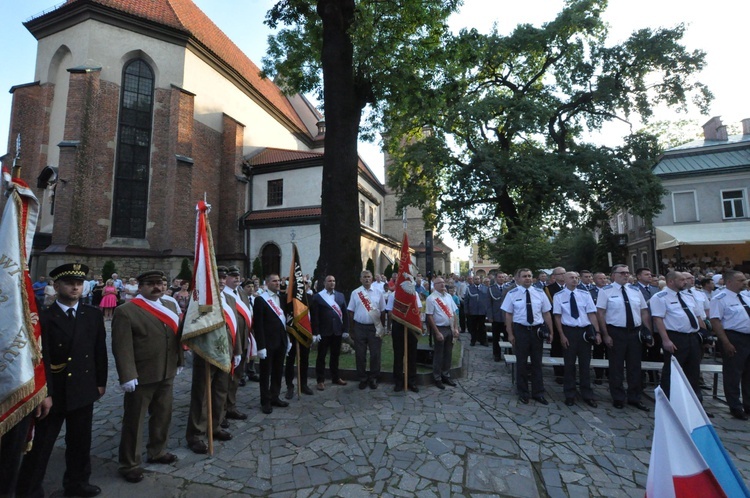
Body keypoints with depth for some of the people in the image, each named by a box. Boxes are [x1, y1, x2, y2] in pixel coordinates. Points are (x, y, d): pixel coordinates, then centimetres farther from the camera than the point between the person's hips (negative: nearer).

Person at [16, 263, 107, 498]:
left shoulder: (93, 315, 2)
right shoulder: (44, 318, -9)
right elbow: (42, 359, -11)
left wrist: (101, 382, 5)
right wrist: (44, 393, -13)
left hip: (83, 390, 4)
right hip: (54, 392, -3)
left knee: (80, 441, 17)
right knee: (40, 444, 9)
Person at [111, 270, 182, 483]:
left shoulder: (170, 306, 8)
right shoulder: (126, 311, -13)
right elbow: (122, 347, -16)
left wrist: (179, 362, 11)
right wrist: (127, 376, -20)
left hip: (166, 374, 7)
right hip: (141, 377, -6)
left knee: (163, 416, 20)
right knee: (133, 421, 11)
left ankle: (157, 452, 41)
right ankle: (129, 464, 29)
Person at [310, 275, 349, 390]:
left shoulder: (340, 296, 9)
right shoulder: (317, 297, -2)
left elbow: (345, 313, 6)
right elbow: (314, 316, -7)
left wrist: (346, 329, 0)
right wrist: (315, 333, -12)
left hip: (337, 331, 4)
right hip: (324, 332, -3)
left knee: (335, 355, 15)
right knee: (321, 356, 7)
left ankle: (336, 378, 29)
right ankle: (320, 380, 19)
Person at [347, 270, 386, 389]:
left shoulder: (378, 293, 2)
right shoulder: (355, 293, 0)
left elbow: (383, 311, 6)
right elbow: (351, 311, 3)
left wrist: (383, 326, 5)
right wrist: (352, 326, 0)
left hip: (375, 327, 0)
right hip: (360, 327, 0)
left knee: (375, 354, 6)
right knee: (360, 354, 7)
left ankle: (373, 378, 22)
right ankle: (362, 378, 23)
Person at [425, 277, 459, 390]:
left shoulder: (448, 296, 9)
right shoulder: (431, 298, -12)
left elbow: (454, 313, 11)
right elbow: (429, 316, -15)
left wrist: (456, 329, 3)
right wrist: (437, 332, -17)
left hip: (450, 328, 6)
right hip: (440, 329, -6)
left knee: (448, 353, 15)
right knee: (438, 355, 5)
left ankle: (446, 375, 31)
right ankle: (437, 378, 19)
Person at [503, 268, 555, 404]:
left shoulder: (540, 293, 0)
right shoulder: (512, 294, -7)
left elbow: (546, 313, 5)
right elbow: (508, 315, -5)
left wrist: (551, 332, 3)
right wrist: (510, 334, -7)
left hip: (537, 330, 2)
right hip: (520, 330, -2)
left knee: (537, 362, 14)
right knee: (521, 362, 10)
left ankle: (538, 393, 29)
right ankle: (523, 393, 26)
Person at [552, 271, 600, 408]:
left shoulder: (585, 294, 3)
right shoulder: (558, 296, -3)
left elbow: (592, 314, 1)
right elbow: (557, 317, -4)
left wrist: (597, 332, -7)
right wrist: (562, 335, -8)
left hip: (585, 331, 2)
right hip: (569, 331, -2)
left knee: (585, 364, 11)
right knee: (569, 364, 8)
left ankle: (587, 395, 25)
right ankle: (569, 395, 22)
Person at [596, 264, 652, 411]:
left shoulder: (635, 291, 9)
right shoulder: (606, 291, -7)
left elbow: (644, 312, 11)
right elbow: (600, 313, -10)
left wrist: (648, 332, 3)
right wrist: (605, 335, -13)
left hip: (635, 332, 5)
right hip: (616, 332, -5)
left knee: (635, 366, 13)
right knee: (616, 366, 5)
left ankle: (634, 398, 28)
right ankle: (618, 398, 20)